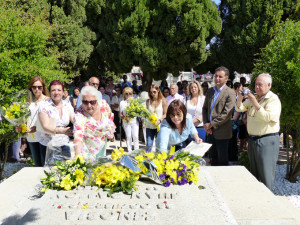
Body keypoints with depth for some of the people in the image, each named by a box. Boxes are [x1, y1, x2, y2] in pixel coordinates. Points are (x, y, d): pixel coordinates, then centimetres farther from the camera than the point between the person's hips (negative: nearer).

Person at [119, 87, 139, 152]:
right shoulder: (122, 102, 4)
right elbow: (120, 114, 3)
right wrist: (125, 117, -15)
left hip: (134, 121, 0)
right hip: (126, 122, 0)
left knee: (135, 136, -4)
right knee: (128, 137, 4)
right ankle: (129, 151, 13)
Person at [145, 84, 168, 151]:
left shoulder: (163, 101, -1)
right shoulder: (148, 101, 8)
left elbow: (165, 114, -3)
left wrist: (159, 120, -17)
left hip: (159, 126, -2)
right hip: (149, 126, 3)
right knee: (149, 144, 2)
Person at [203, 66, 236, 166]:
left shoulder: (230, 93, -9)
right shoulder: (210, 91, 11)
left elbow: (226, 113, -16)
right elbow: (205, 108, 12)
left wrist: (211, 124, -15)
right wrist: (206, 124, -2)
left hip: (221, 133, -6)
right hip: (210, 131, 6)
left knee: (222, 160, 6)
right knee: (213, 158, 17)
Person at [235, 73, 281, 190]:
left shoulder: (273, 99, -10)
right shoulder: (253, 97, 13)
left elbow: (268, 117, -23)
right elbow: (240, 108, 9)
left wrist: (255, 103, -27)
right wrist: (240, 98, -10)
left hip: (267, 140, -7)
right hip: (252, 139, 8)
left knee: (266, 173, -2)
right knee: (254, 172, 18)